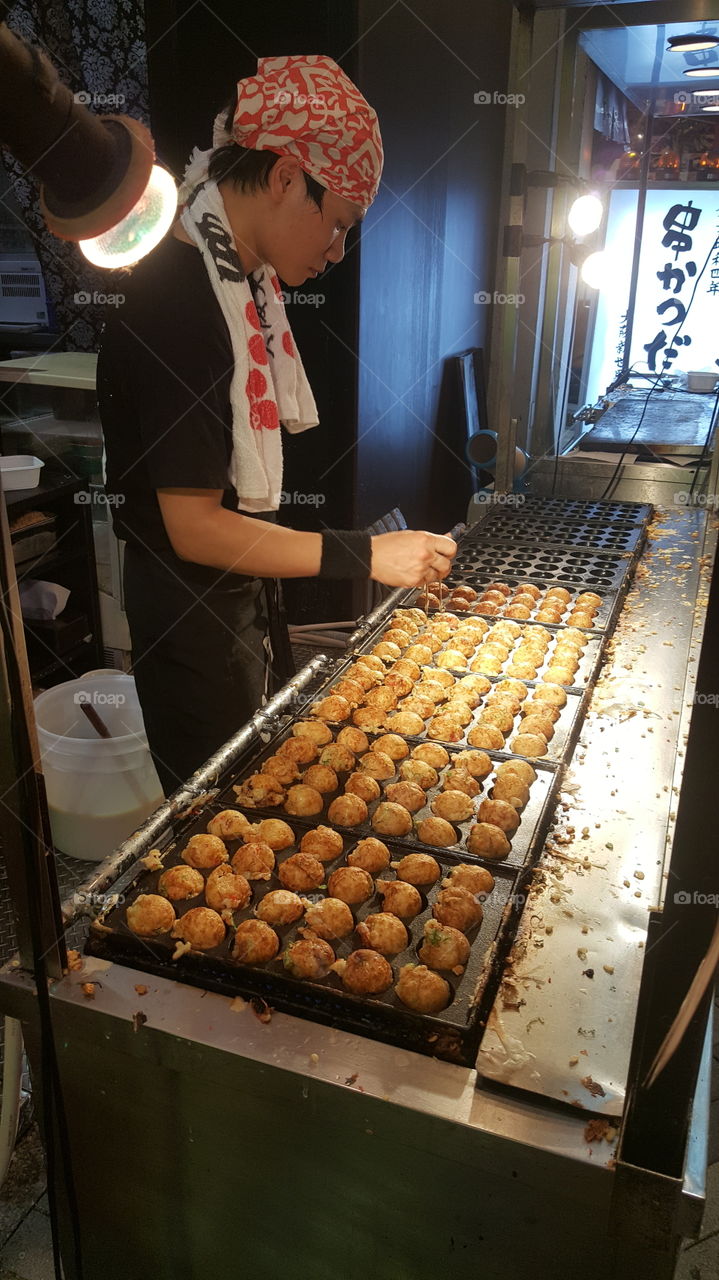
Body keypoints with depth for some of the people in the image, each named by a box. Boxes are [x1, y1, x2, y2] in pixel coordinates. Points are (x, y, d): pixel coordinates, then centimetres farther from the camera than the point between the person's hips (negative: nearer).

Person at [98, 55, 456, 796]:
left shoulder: (239, 281, 4)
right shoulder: (176, 303, -24)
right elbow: (194, 527, -24)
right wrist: (365, 555, -24)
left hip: (237, 595, 9)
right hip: (190, 617, -9)